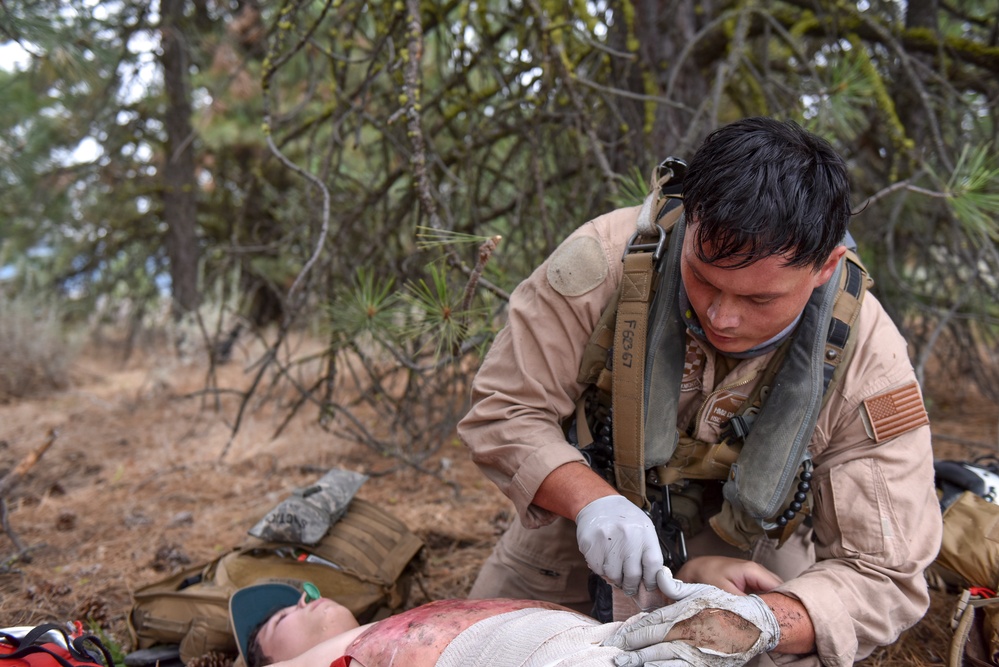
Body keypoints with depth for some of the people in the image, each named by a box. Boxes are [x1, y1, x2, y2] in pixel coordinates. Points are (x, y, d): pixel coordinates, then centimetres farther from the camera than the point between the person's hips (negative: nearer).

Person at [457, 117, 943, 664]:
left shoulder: (867, 359, -30)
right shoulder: (601, 261, -32)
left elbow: (883, 576, -27)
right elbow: (503, 413, -22)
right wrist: (590, 498, -41)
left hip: (748, 546, 0)